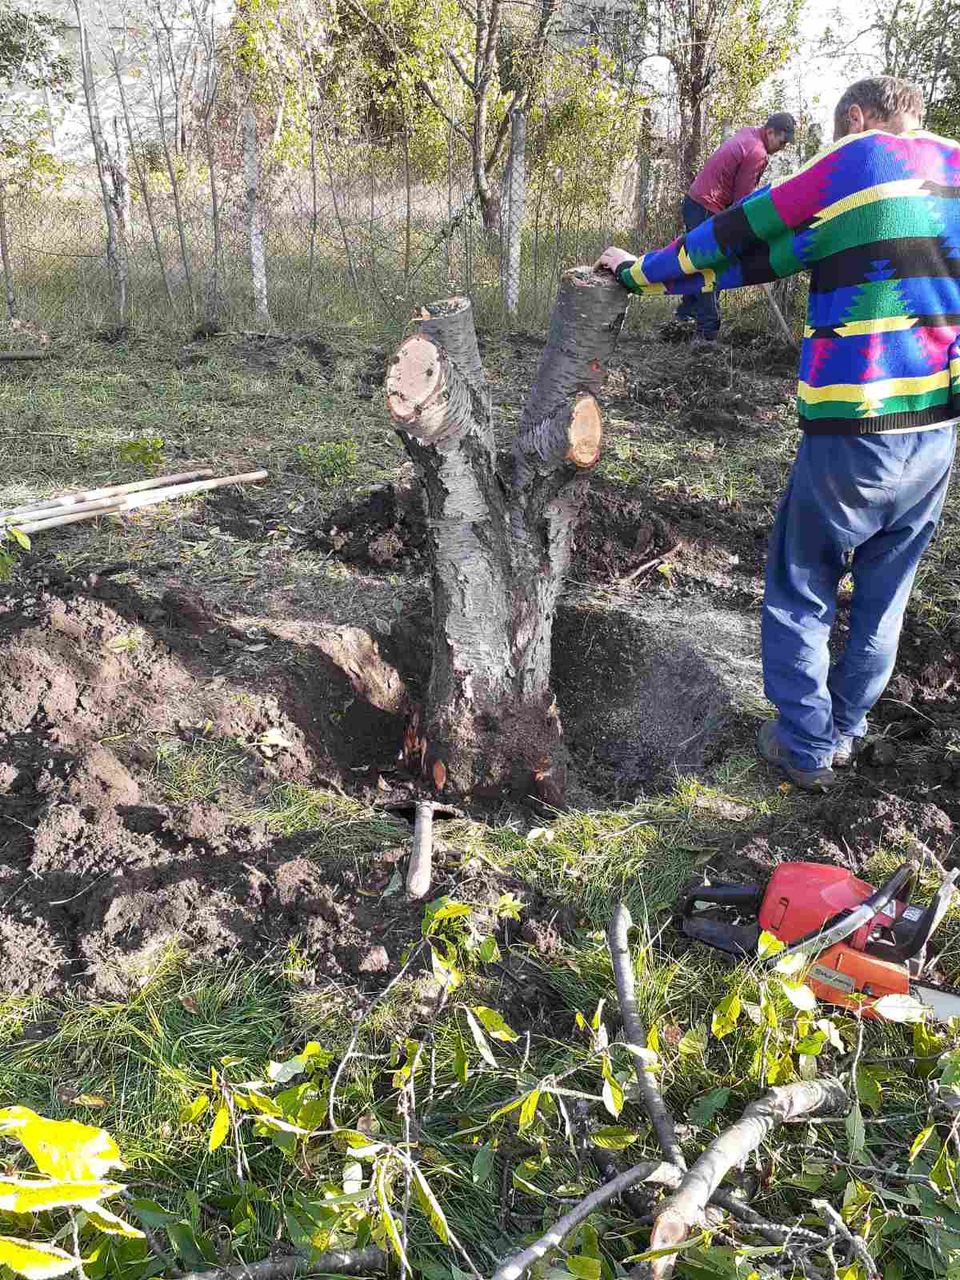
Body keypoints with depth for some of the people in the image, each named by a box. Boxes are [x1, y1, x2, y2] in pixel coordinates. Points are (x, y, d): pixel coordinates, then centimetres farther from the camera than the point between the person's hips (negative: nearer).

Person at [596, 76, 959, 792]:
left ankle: (807, 748, 16)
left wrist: (638, 273, 16)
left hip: (854, 432, -6)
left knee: (801, 590, 10)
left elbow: (736, 240, 3)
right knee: (884, 594, 17)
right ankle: (847, 731, 30)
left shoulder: (858, 158, -2)